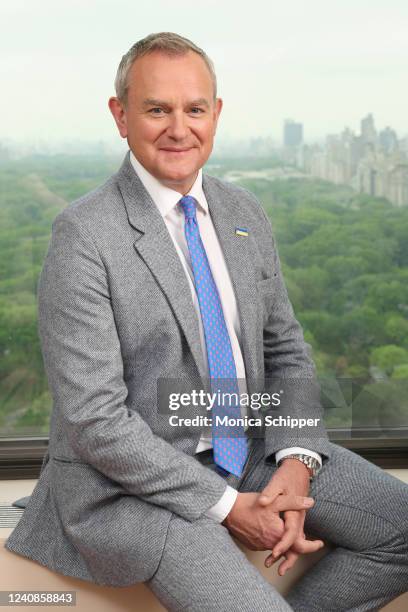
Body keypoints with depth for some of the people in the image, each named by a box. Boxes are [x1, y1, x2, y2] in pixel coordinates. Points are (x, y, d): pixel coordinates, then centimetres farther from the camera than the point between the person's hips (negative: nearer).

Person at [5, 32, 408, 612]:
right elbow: (94, 420, -19)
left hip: (254, 447, 7)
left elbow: (286, 351, 10)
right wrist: (228, 506, -18)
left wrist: (297, 462, -8)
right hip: (134, 480, -6)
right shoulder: (84, 233, -15)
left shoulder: (245, 212, 6)